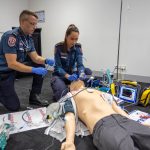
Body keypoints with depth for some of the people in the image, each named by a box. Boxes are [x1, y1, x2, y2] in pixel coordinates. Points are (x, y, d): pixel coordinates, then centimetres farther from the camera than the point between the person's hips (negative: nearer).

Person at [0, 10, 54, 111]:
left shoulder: (29, 38, 0)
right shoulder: (11, 36, -26)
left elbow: (35, 58, -1)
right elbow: (12, 64, -31)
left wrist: (46, 60, -22)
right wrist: (34, 70, -35)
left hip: (17, 67, 8)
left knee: (41, 65, -4)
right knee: (14, 106, -8)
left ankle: (34, 96, 4)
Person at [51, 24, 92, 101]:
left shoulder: (78, 47, -7)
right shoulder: (58, 47, -17)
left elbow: (80, 64, -15)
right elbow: (58, 67, -20)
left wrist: (82, 74, -39)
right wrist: (68, 76, -39)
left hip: (72, 73, 4)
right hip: (60, 75, -3)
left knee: (88, 71, -24)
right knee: (63, 94, -30)